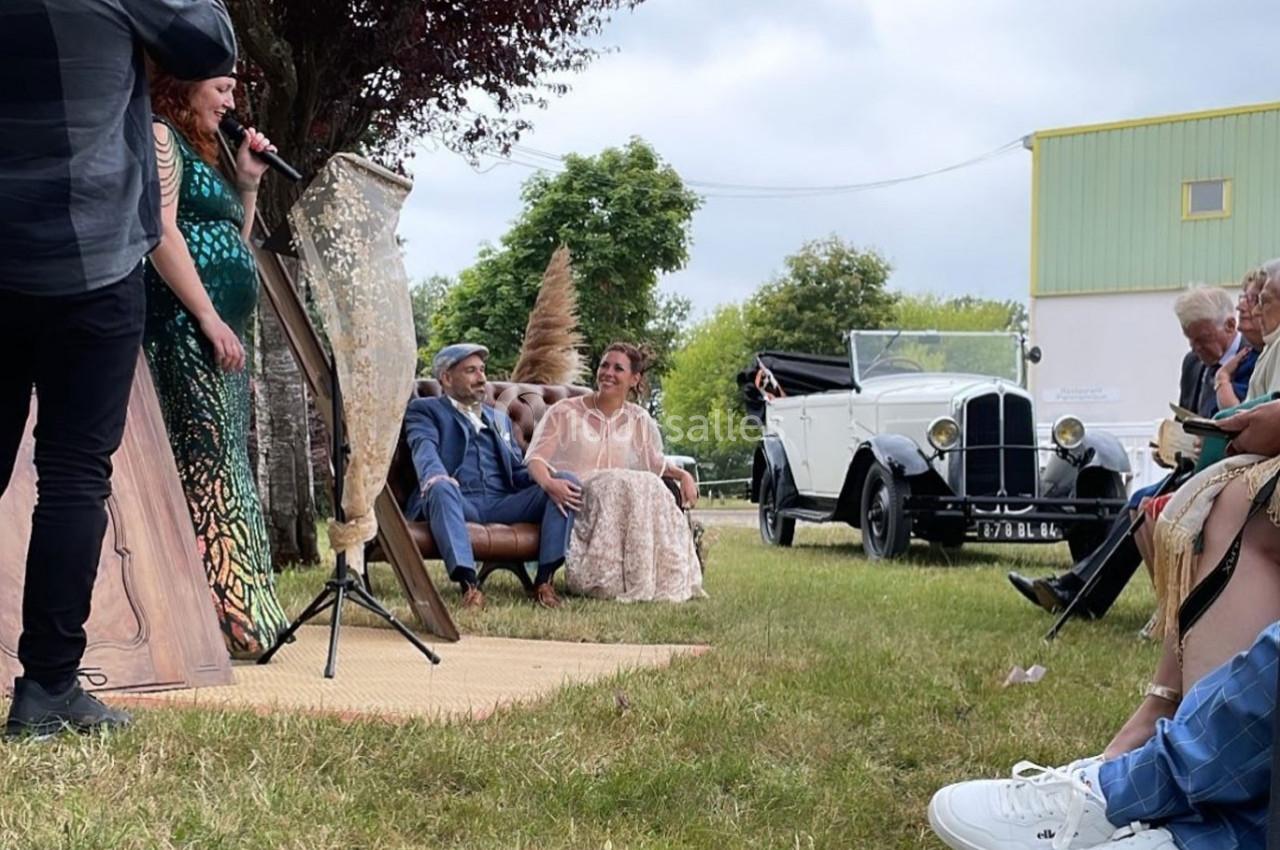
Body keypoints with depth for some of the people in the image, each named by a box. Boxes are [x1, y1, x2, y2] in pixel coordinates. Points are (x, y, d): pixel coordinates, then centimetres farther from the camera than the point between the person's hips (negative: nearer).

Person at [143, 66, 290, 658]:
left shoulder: (202, 153, 25)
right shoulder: (160, 137, -2)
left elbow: (235, 246, 29)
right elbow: (161, 233, -16)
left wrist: (247, 183, 18)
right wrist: (208, 316, -19)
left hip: (219, 333, 10)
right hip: (183, 327, -10)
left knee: (224, 468, 6)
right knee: (205, 462, -15)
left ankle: (238, 617, 7)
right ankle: (221, 618, -19)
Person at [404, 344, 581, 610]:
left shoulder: (499, 418, 31)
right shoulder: (424, 409, 15)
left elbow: (518, 470, 20)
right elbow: (424, 448, -7)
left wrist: (548, 482, -5)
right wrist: (435, 476, -32)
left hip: (501, 504, 5)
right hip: (458, 502, -4)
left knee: (567, 481, -16)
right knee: (441, 488, -39)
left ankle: (544, 580, -22)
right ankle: (468, 585, -49)